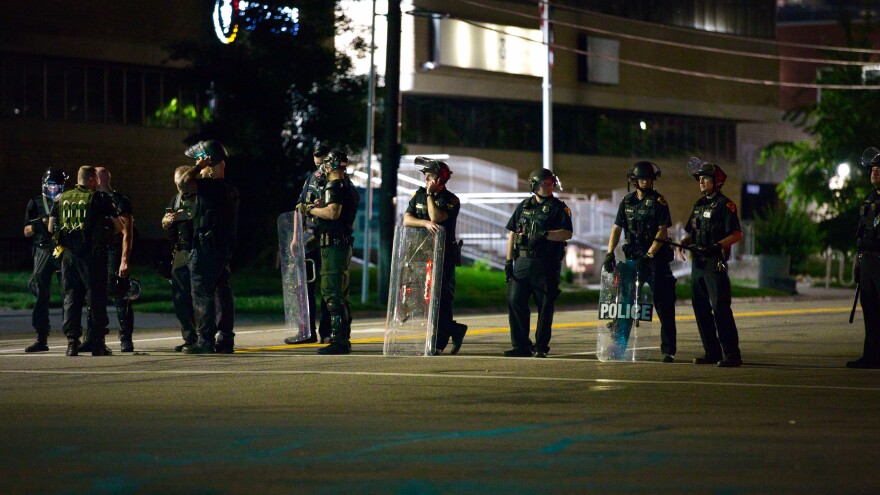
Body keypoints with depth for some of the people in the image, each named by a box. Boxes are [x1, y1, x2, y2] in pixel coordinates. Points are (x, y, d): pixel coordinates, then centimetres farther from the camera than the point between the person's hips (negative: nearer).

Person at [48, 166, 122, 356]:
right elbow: (118, 226, -5)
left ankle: (72, 343, 3)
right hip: (92, 255, -4)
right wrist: (105, 232, 15)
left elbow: (51, 228, 11)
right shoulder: (99, 198, -4)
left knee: (71, 298, 8)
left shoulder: (62, 198, 8)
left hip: (68, 255, 4)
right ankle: (98, 343, 2)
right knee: (96, 298, 3)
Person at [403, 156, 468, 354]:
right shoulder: (419, 195, 10)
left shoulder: (451, 201, -4)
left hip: (444, 255, -5)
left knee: (441, 297, -7)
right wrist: (425, 223, -19)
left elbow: (437, 218, -21)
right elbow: (406, 220, -1)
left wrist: (430, 195, -13)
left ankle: (438, 344, -1)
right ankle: (455, 330, 19)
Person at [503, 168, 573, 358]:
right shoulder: (524, 206, 14)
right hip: (523, 262, 4)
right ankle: (521, 345, 5)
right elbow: (513, 233, 15)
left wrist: (544, 234, -22)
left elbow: (567, 234, -10)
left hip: (546, 264, -4)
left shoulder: (558, 207, 2)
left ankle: (541, 347, 6)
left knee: (545, 306, 0)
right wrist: (509, 260, 8)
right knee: (515, 301, -2)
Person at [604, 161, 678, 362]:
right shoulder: (627, 202, 10)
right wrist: (609, 253, -7)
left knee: (664, 306, -5)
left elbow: (662, 232, -9)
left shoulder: (658, 201, -3)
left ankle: (668, 350, -3)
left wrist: (649, 255, -18)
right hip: (633, 257, 4)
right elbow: (617, 228, 6)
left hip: (656, 257, -4)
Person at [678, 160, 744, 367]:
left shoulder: (724, 204, -7)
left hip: (715, 263, -9)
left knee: (720, 308, -13)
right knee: (701, 309, 9)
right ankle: (712, 352, 15)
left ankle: (732, 354, -13)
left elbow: (737, 234, -13)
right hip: (698, 263, 9)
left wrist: (717, 246, -25)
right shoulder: (699, 205, 18)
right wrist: (683, 243, 3)